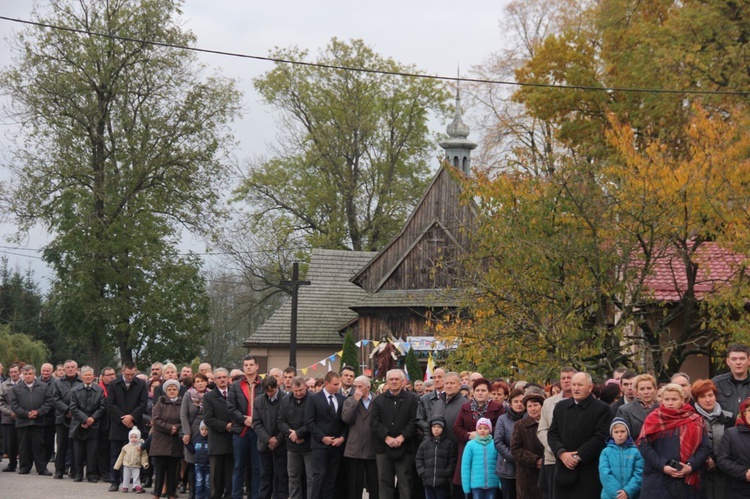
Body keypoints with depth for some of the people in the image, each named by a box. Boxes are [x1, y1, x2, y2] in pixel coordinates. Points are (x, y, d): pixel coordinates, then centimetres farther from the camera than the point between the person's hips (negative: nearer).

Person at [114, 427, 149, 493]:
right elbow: (121, 457, 8)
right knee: (126, 477, 8)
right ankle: (125, 487, 18)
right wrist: (117, 465, 8)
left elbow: (144, 456, -3)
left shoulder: (140, 447, -5)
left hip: (136, 466, -2)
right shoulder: (126, 447, 2)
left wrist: (145, 463, -18)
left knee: (136, 477, -3)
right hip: (127, 465, 2)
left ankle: (137, 487, 1)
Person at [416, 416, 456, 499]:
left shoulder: (448, 444, 3)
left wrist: (446, 474, -11)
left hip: (442, 482, -3)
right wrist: (422, 473, -4)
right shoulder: (424, 444, 10)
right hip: (428, 482, 3)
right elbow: (419, 460, 9)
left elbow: (452, 462, -1)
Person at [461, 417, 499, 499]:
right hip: (476, 484, -1)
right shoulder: (471, 445, -1)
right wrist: (466, 486, -3)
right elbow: (465, 466, 0)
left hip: (492, 484, 1)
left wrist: (501, 483, -5)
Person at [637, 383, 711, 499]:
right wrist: (662, 466, -14)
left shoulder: (695, 421, 8)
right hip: (657, 483, -1)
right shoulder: (654, 420, 5)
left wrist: (691, 466, -12)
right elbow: (644, 446, -2)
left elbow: (705, 447, 4)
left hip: (687, 483, 1)